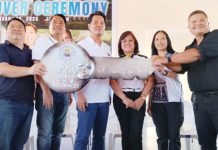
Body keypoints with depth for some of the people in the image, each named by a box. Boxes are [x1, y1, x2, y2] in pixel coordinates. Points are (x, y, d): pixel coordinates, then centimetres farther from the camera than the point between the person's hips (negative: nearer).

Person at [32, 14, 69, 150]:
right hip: (47, 90, -5)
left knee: (58, 131, 10)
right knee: (45, 132, -3)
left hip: (63, 92, 5)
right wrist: (46, 91, -19)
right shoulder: (42, 41, 0)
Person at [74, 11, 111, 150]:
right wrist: (79, 95, -15)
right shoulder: (82, 45, -2)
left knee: (100, 136, 12)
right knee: (83, 137, -3)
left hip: (104, 99, 5)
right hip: (87, 98, -5)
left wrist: (110, 94, 12)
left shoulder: (107, 48, 14)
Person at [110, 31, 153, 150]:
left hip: (138, 99, -1)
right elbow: (113, 82, -1)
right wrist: (124, 99, -12)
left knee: (136, 134, -7)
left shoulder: (143, 59, 7)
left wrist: (142, 98, -10)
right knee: (125, 133, 6)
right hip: (120, 99, 2)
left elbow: (150, 80, 2)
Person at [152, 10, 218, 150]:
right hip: (199, 99, 6)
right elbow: (181, 67, 6)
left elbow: (198, 53, -18)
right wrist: (163, 63, -13)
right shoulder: (189, 48, 18)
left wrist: (167, 59, -16)